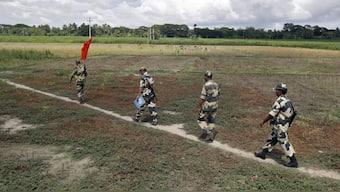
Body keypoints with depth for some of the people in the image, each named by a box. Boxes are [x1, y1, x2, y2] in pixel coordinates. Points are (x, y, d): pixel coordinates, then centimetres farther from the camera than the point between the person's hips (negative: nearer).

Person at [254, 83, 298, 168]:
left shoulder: (279, 100, -18)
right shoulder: (287, 100, 10)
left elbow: (272, 113, -20)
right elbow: (293, 113, 15)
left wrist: (263, 121, -10)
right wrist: (288, 124, 22)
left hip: (280, 125, -10)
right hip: (285, 124, 10)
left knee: (284, 142, -5)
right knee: (272, 138, 18)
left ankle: (293, 161, -1)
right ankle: (263, 153, 30)